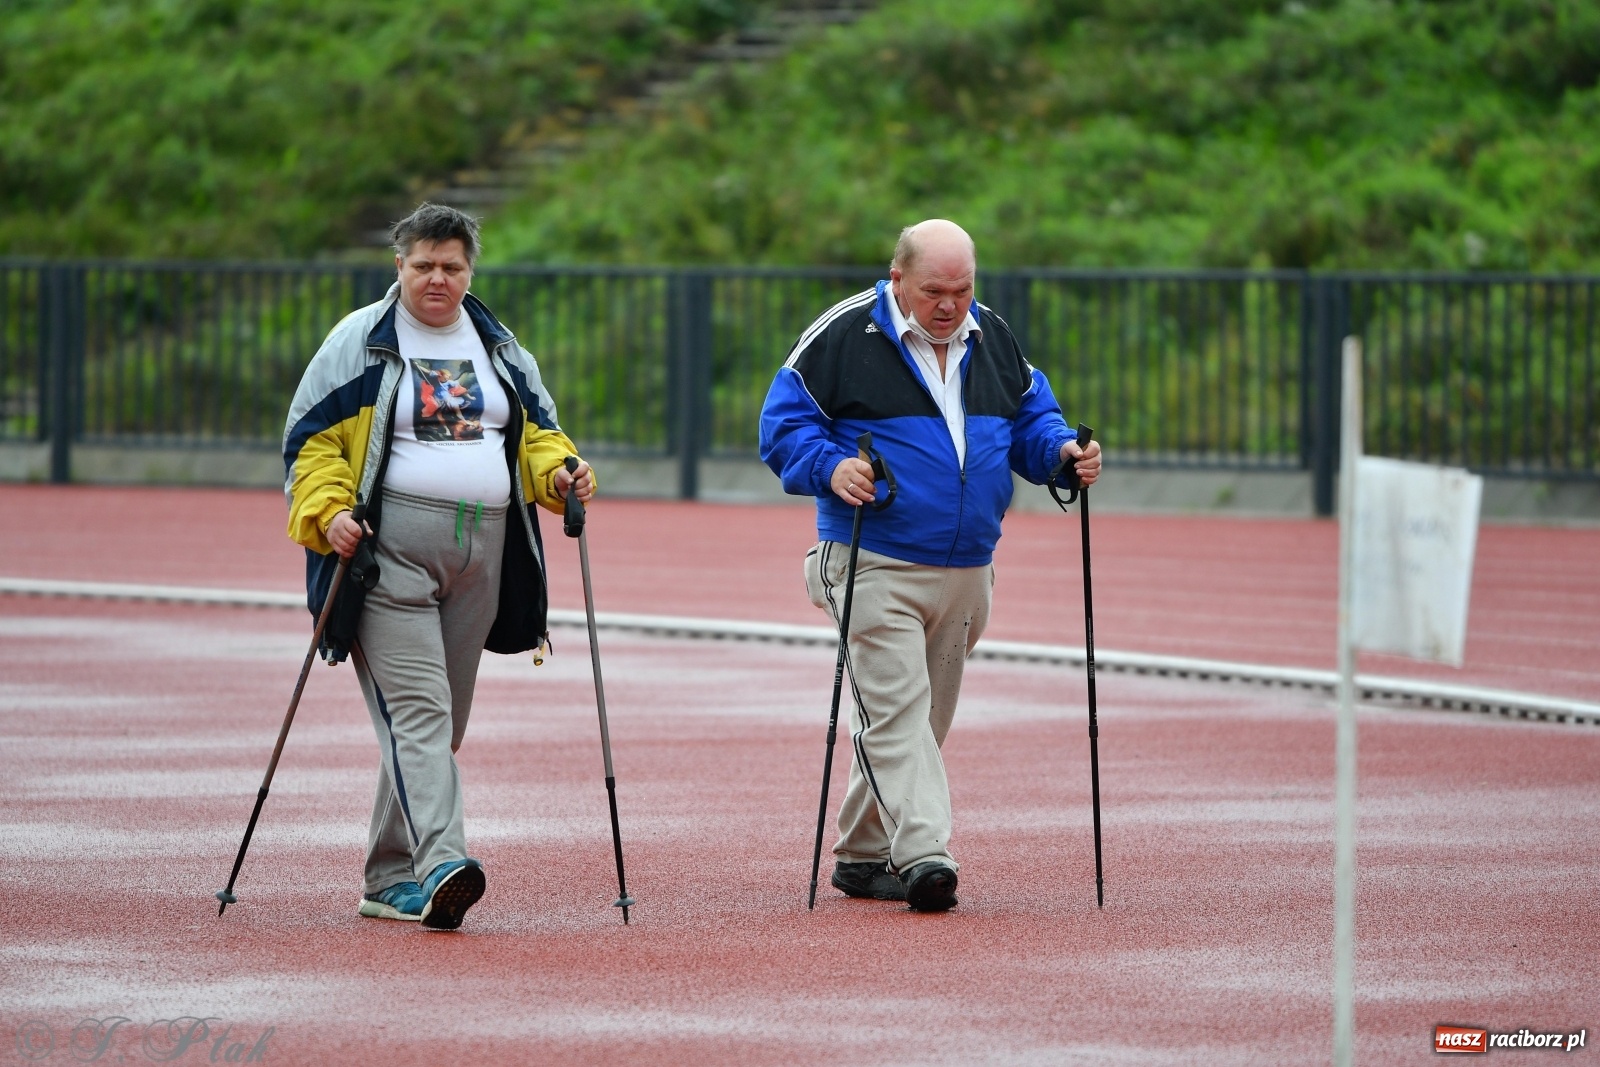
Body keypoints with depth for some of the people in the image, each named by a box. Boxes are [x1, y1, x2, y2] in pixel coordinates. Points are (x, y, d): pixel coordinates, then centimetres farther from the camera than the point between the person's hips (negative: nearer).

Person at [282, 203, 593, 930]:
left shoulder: (500, 350, 17)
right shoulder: (359, 343, 2)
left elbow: (535, 432, 22)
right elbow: (312, 440, -1)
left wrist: (558, 473, 0)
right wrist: (328, 511, -17)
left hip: (481, 555, 6)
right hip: (389, 550, -6)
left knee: (441, 721, 8)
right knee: (416, 708, -18)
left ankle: (391, 881, 17)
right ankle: (441, 865, -31)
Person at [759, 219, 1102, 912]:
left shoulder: (993, 339, 11)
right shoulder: (843, 335, -6)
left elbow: (1030, 415, 21)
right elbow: (784, 422, -4)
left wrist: (1061, 449, -1)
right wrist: (829, 467, -22)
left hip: (966, 569, 6)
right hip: (875, 564, -6)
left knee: (924, 716, 12)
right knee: (896, 708, -16)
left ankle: (863, 855, 24)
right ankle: (923, 856, -24)